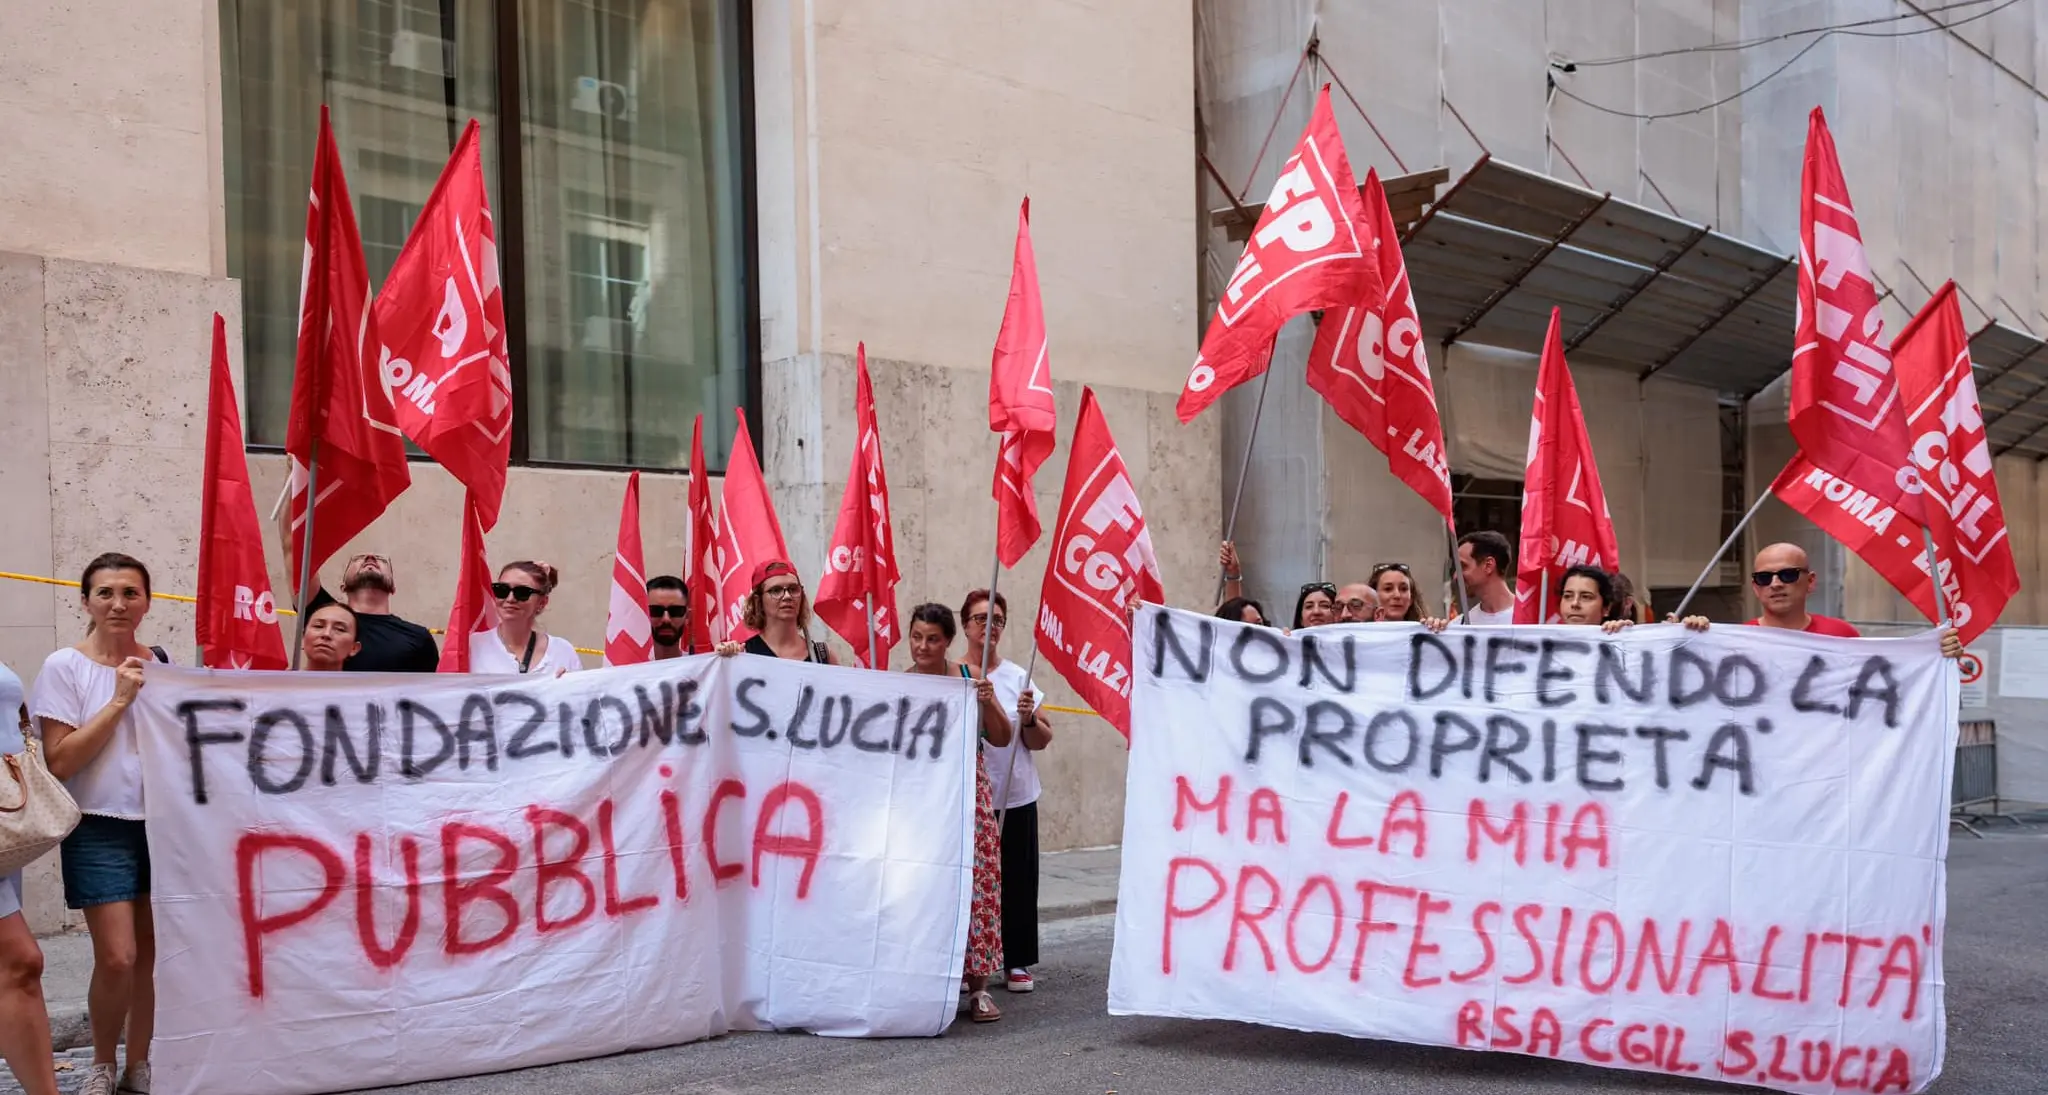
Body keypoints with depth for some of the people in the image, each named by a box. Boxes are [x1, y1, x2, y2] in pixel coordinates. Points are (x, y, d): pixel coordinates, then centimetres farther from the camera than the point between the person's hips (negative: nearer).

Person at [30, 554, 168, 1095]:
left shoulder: (164, 664, 6)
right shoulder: (64, 667, -5)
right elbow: (59, 761, -12)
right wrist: (120, 700, -15)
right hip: (100, 830, -4)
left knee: (153, 954, 6)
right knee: (117, 958, -9)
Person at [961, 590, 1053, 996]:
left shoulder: (1018, 677, 5)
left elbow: (1043, 741, 7)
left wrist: (1030, 719, -13)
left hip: (1015, 798, 2)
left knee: (1017, 882, 4)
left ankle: (1017, 962, 15)